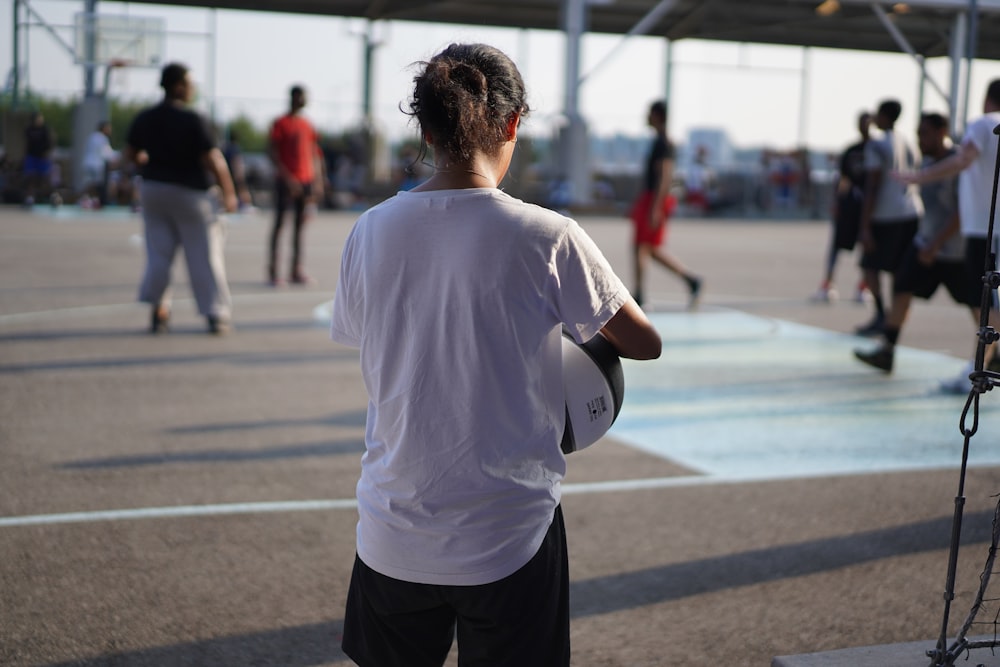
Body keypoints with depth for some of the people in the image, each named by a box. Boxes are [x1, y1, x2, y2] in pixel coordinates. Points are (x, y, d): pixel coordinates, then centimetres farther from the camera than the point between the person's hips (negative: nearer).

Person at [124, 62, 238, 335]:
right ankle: (216, 315, 8)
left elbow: (131, 155, 10)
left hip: (154, 189, 5)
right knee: (204, 256, 5)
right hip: (190, 193, -5)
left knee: (159, 254, 12)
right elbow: (214, 161, -19)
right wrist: (229, 194, -6)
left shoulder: (144, 118, -1)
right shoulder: (194, 120, -18)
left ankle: (158, 312, 6)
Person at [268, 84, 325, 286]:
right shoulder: (280, 124, -4)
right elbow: (273, 153, -9)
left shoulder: (307, 125, 14)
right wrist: (287, 177, -17)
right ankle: (273, 269, 1)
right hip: (286, 181, -6)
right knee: (279, 222, -2)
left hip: (306, 180, 6)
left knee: (300, 224, 6)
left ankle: (296, 270, 9)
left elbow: (315, 154, 17)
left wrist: (318, 181, 9)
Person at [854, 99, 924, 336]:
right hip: (912, 212, 7)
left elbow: (872, 187, -14)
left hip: (887, 216, -7)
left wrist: (865, 227, -15)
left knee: (871, 265, 1)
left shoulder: (876, 145, -8)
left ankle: (881, 316, -8)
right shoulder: (907, 145, 15)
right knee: (899, 267, 11)